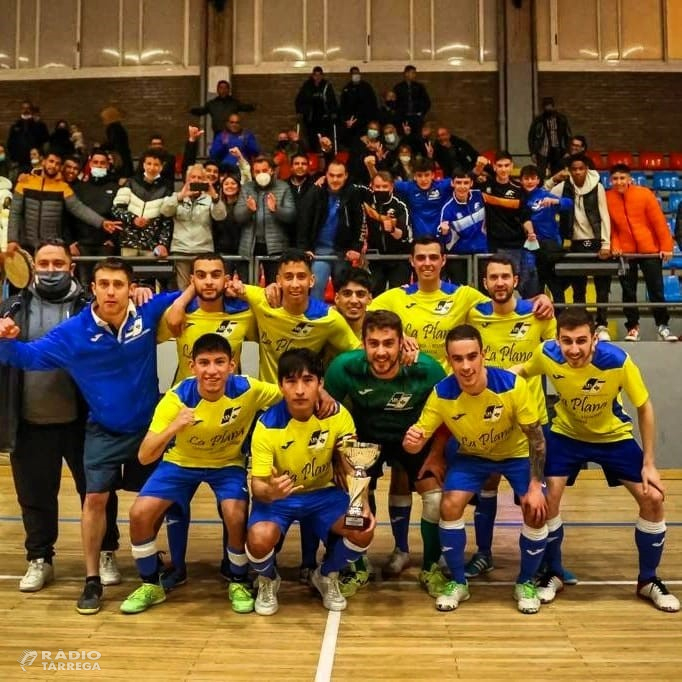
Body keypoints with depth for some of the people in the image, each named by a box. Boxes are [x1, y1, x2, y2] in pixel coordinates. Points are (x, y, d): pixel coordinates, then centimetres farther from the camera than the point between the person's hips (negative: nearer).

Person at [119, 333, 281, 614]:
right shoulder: (176, 398, -28)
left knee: (236, 516, -26)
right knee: (140, 513, -16)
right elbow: (144, 457, -30)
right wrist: (174, 427, -48)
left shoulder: (248, 390, -27)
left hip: (228, 463, -1)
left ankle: (239, 583, 4)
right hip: (181, 462, 1)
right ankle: (151, 585, 11)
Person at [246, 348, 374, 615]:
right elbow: (257, 485, -21)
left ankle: (326, 576, 12)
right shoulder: (267, 425, -23)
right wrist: (269, 492, -46)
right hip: (278, 497, -2)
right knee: (259, 540, -32)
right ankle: (268, 581, 8)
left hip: (323, 493, 2)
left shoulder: (337, 415, -17)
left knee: (363, 531, -23)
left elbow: (351, 466, -9)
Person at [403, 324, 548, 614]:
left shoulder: (513, 385, -34)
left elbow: (536, 437, -21)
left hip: (516, 453, -1)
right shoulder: (441, 394, -29)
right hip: (470, 455, 1)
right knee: (449, 506, -17)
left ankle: (526, 583, 12)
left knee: (536, 512, -15)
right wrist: (411, 442, -46)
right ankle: (458, 583, 6)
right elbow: (419, 441, -21)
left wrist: (535, 485, -23)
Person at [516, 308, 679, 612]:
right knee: (547, 497, -13)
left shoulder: (618, 361, -32)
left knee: (653, 499, -7)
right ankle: (553, 574, 12)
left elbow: (644, 408, -16)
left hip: (614, 435, 0)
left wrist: (649, 463, -14)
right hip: (567, 433, 1)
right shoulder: (547, 355, -27)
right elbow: (521, 372, -2)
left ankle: (648, 580, 16)